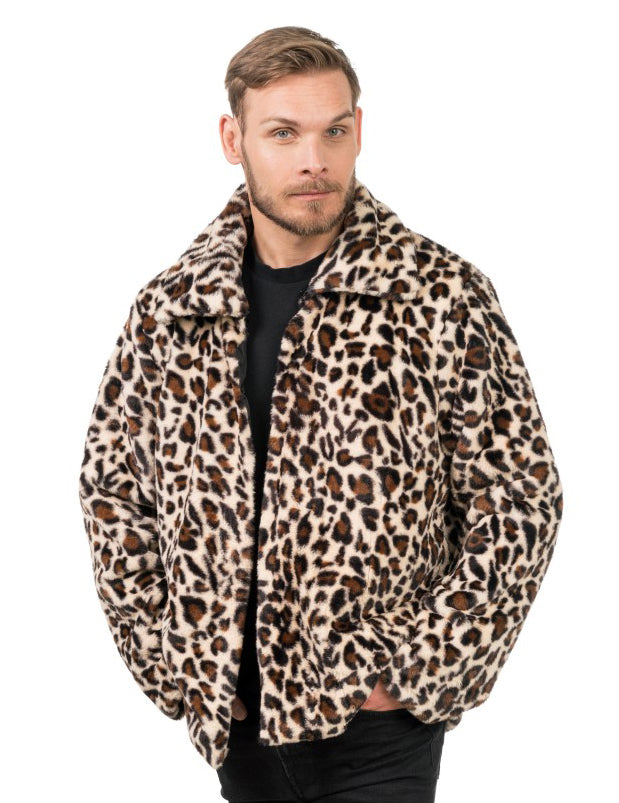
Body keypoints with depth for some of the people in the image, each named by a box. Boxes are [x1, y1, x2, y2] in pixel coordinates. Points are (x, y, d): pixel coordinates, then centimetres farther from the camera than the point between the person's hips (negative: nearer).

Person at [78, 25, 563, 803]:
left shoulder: (443, 296, -9)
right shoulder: (170, 308, 1)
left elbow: (519, 501, -6)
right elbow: (110, 486, 11)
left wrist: (419, 674, -10)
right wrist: (170, 660, 3)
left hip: (379, 728, -3)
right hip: (234, 715, 3)